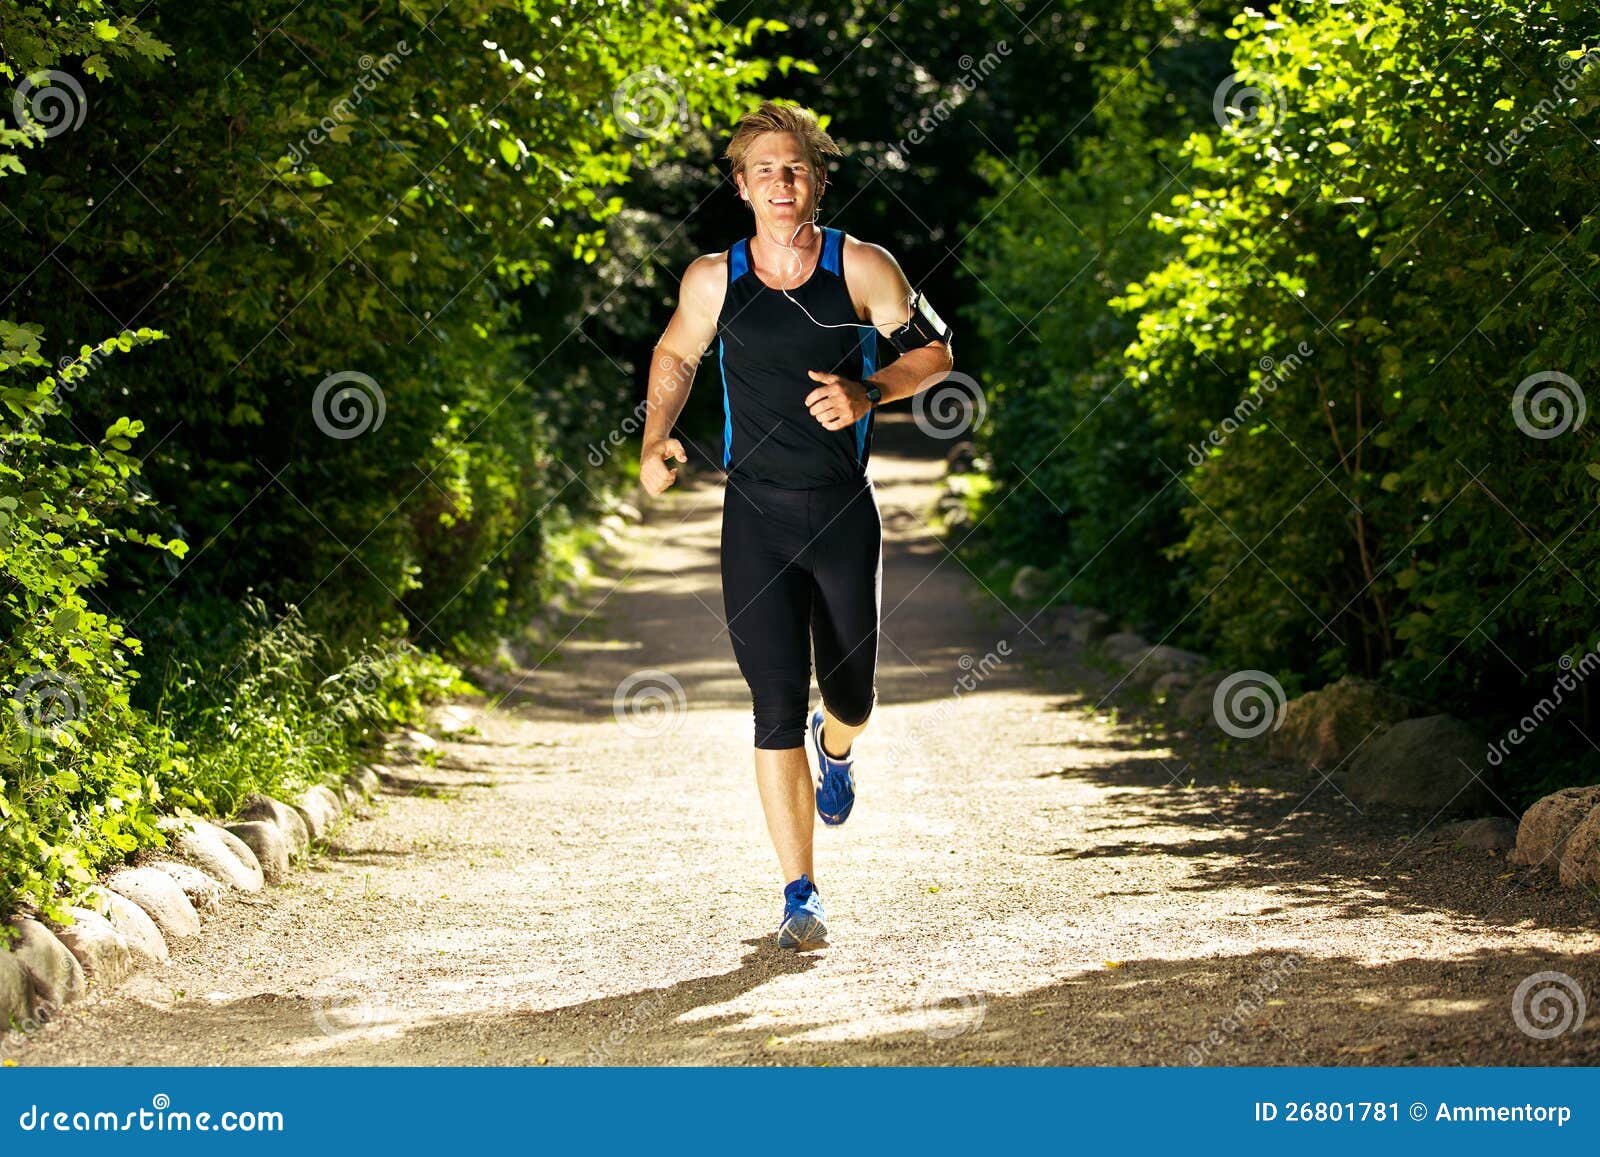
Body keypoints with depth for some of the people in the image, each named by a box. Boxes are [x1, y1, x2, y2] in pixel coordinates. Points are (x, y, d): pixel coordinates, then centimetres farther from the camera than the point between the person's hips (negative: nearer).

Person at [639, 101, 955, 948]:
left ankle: (835, 749, 53)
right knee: (777, 708, -8)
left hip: (844, 511, 1)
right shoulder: (713, 279, -1)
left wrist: (869, 392, -12)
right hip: (757, 517, -1)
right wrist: (656, 439, 4)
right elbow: (675, 355, 18)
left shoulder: (862, 268, -4)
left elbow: (934, 352, 5)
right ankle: (799, 898, -4)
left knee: (851, 697, 12)